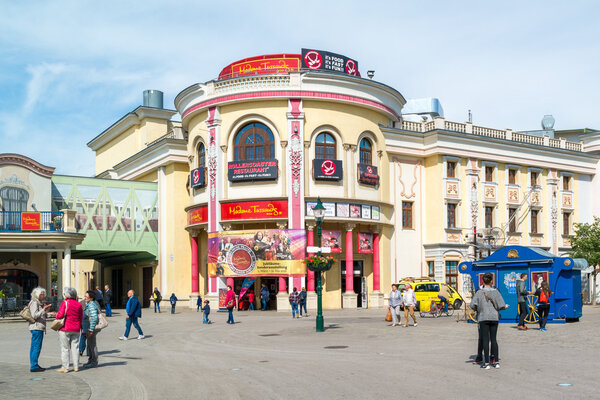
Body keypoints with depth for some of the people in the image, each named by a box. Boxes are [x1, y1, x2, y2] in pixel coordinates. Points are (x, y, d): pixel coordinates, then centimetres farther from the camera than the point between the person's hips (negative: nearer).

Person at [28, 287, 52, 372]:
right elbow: (34, 315, -18)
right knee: (36, 347, -9)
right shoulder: (34, 303, -9)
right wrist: (43, 310, -25)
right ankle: (33, 367, -8)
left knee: (34, 348, 12)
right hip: (36, 327, -10)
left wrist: (46, 311, 6)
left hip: (40, 328, 10)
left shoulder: (40, 303, 20)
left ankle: (34, 365, 16)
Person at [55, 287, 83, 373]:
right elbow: (81, 318, 9)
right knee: (75, 347, 9)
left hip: (65, 328, -5)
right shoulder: (78, 304, 7)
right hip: (76, 329, 5)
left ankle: (65, 367, 3)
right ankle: (76, 366, 11)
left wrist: (56, 315, 5)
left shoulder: (65, 303, -10)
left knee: (65, 348, 1)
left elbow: (60, 315, -16)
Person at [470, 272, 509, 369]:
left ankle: (486, 363, 0)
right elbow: (501, 305, -4)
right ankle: (496, 361, 11)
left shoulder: (479, 292, -4)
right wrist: (505, 307, 18)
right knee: (493, 339, 10)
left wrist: (476, 310, 10)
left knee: (485, 340, 1)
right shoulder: (495, 292, -1)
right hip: (494, 317, 2)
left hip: (483, 318, -2)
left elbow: (473, 305, -11)